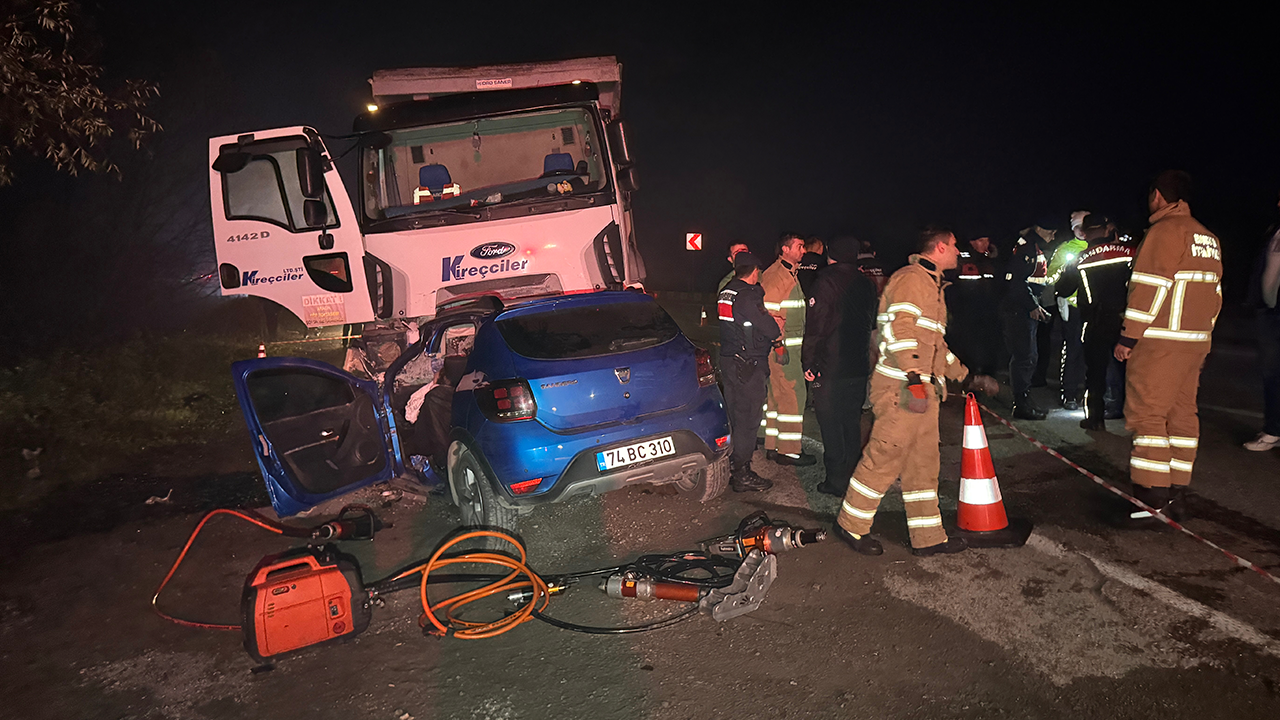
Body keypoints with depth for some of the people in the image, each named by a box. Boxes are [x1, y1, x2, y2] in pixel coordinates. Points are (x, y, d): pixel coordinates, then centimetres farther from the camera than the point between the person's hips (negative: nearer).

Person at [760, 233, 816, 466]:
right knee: (793, 394, -8)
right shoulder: (775, 275, -14)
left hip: (788, 344, 10)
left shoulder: (790, 273, 19)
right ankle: (789, 451, -2)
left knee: (778, 394, 13)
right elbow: (769, 312, -20)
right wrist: (779, 346, -22)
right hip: (781, 345, -10)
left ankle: (773, 446, 19)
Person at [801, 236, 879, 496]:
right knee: (852, 423, 15)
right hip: (859, 366, 6)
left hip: (830, 367, -6)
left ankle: (836, 481, 5)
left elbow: (816, 326, -16)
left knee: (831, 425, 1)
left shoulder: (826, 281, -12)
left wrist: (809, 362, -12)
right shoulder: (866, 284, 7)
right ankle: (852, 477, 22)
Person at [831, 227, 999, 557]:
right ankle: (851, 525, 8)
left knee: (923, 462, 12)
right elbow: (901, 331, -21)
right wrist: (914, 380, -28)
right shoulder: (910, 279, -8)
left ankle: (928, 536, 19)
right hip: (902, 390, -10)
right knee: (885, 457, -5)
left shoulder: (932, 285, 25)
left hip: (924, 390, 10)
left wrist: (969, 376, 30)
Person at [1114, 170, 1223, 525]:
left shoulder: (1165, 230, -10)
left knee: (1146, 414, -8)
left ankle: (1153, 497, -11)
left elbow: (1150, 288, -17)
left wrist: (1128, 336, -15)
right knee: (1182, 414, 11)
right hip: (1196, 343, 9)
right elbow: (1213, 295, 19)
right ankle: (1177, 495, 16)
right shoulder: (1207, 237, 18)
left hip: (1160, 342, -9)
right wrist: (1202, 338, 21)